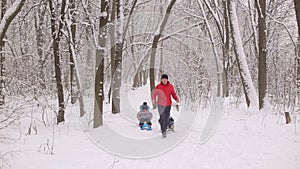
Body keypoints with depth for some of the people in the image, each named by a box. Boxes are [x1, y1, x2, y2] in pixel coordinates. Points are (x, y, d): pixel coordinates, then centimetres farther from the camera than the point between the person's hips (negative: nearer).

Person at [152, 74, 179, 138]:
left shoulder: (170, 86, -1)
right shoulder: (158, 87, -6)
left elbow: (173, 94, 3)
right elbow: (154, 94, -2)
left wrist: (177, 99, -15)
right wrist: (154, 100, -20)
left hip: (168, 105, 2)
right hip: (160, 105, -2)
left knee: (166, 118, 10)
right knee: (162, 118, -10)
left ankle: (164, 129, 33)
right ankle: (163, 131, 2)